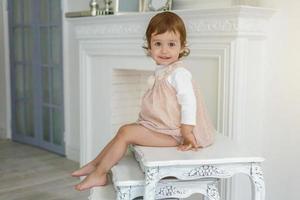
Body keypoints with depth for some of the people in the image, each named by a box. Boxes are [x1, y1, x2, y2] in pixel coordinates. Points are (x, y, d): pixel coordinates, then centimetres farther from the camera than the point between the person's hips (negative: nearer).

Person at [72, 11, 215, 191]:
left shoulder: (178, 73, -18)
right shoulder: (161, 72, 11)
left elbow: (188, 102, -23)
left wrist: (187, 134, -26)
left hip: (172, 133, -10)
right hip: (161, 127, 10)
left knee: (126, 132, -14)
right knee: (125, 130, 12)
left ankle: (99, 174, -1)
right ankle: (95, 164, 19)